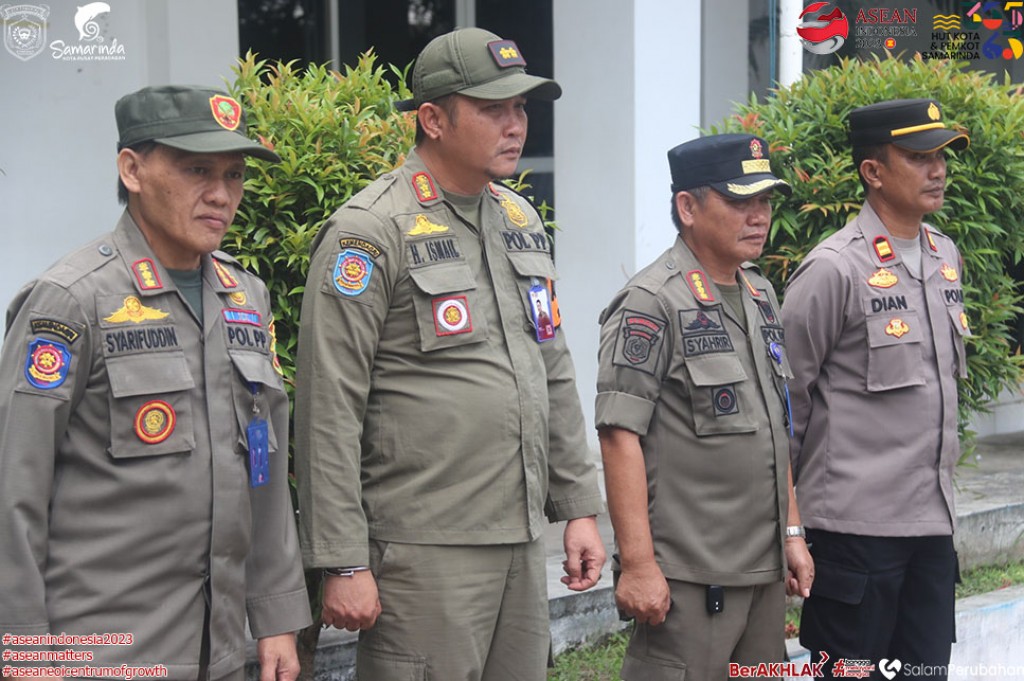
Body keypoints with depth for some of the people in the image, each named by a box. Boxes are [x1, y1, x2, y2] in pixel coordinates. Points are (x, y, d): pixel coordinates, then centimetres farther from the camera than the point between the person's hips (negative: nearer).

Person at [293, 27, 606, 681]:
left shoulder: (521, 221, 14)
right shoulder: (372, 232, -11)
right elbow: (329, 416, -14)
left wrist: (580, 505, 15)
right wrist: (343, 563, -16)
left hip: (524, 543, 7)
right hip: (423, 551, -7)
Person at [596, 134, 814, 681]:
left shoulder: (761, 296, 15)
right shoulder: (650, 302, -11)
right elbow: (620, 435, -17)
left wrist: (792, 533, 18)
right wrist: (637, 563, -20)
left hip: (764, 571, 8)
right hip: (688, 574, -8)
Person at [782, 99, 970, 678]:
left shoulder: (947, 257, 11)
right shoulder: (835, 269, -12)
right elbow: (785, 393, -7)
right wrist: (786, 505, -2)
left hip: (934, 518, 7)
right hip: (858, 520, -7)